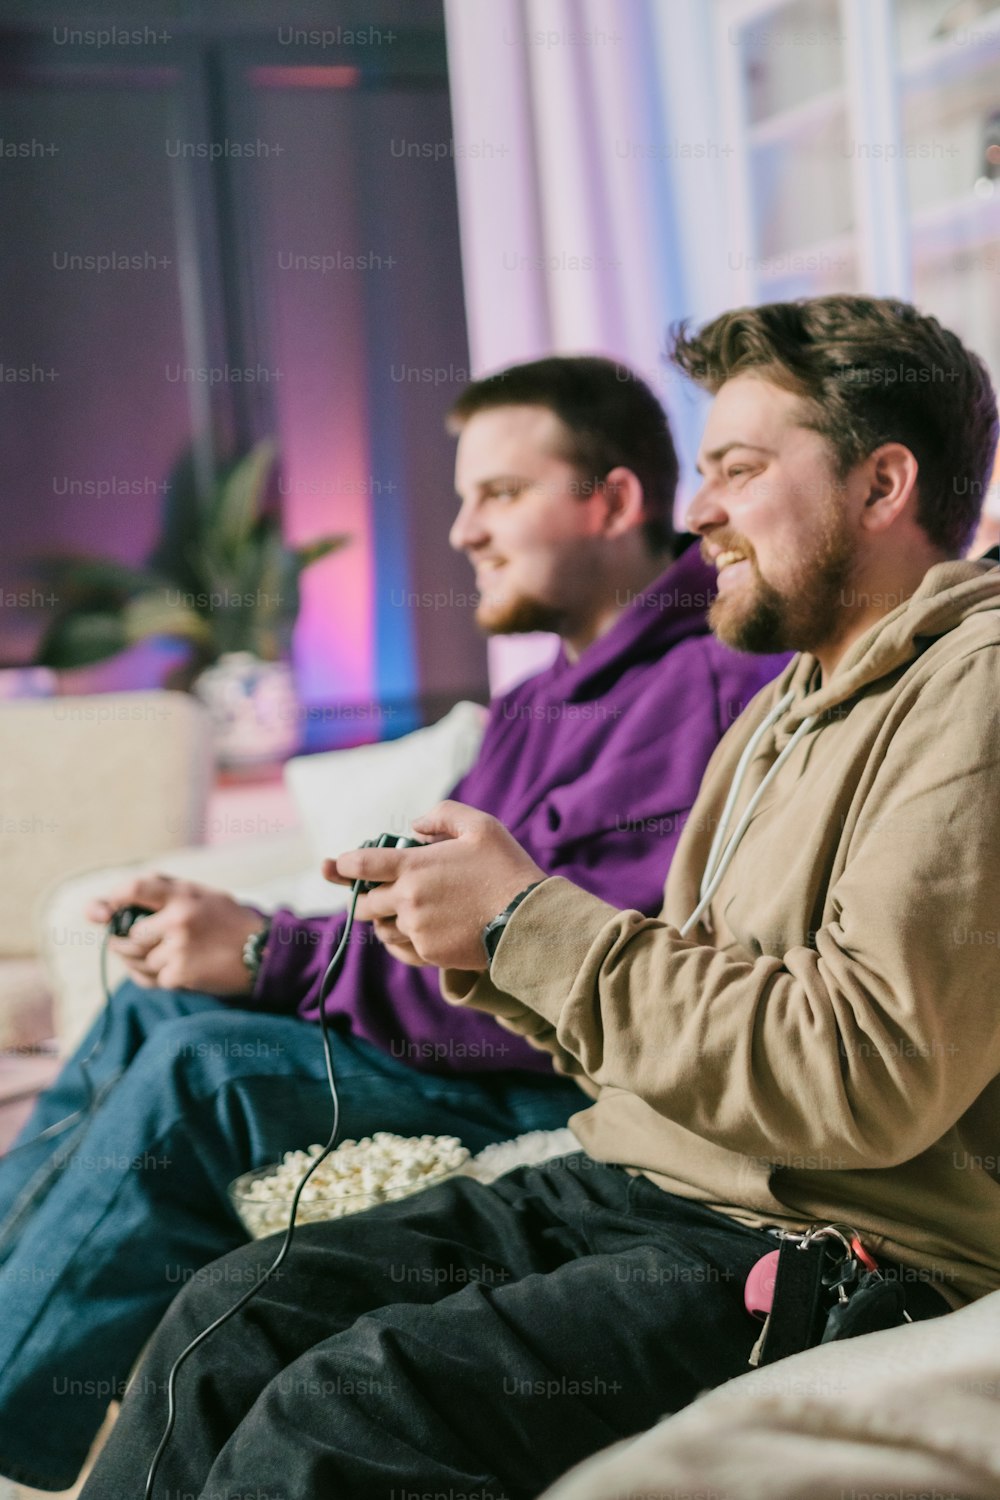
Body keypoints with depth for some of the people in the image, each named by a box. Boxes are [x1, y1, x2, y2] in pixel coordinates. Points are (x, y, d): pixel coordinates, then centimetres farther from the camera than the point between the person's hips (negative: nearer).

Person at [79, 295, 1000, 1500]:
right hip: (645, 1184, 9)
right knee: (234, 1316, -3)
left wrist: (532, 923, -16)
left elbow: (866, 1075, -24)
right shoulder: (797, 701, 19)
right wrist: (485, 958, 0)